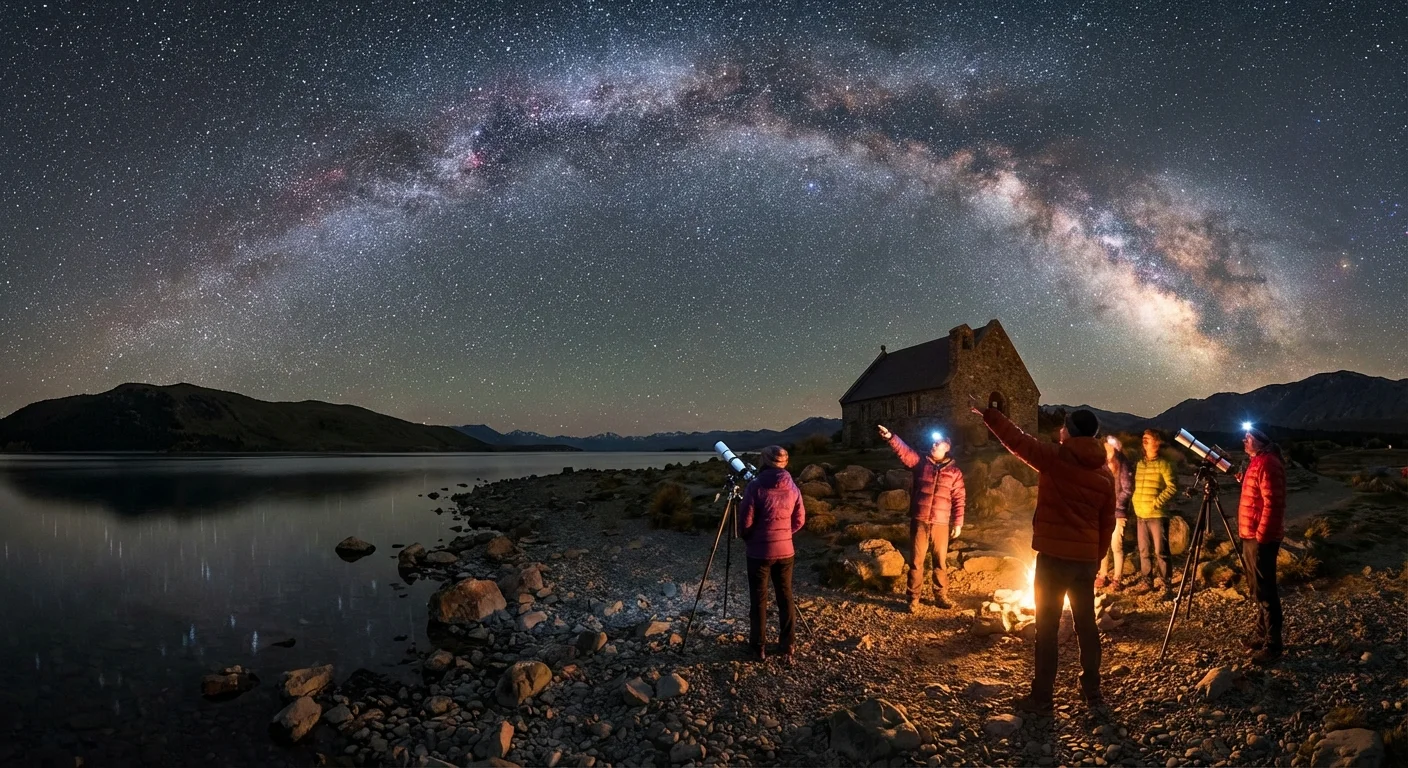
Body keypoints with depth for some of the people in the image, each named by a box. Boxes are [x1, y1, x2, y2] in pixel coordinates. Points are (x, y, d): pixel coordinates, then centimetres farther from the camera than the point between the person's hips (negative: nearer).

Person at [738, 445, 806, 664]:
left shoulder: (755, 486, -14)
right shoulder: (792, 487, 1)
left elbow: (746, 521, -13)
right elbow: (800, 520, 7)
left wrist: (746, 538, 7)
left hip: (759, 551, -4)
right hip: (785, 550, 4)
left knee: (758, 599, 6)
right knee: (786, 598, 11)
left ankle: (759, 647, 12)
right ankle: (788, 648, 12)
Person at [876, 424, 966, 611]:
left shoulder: (954, 472, 5)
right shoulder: (920, 463, 6)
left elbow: (959, 499, 4)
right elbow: (904, 452, -10)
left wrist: (958, 523, 0)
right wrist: (891, 437, -27)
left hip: (941, 524, 0)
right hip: (919, 522, 0)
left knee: (941, 562, 10)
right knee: (916, 561, 3)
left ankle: (940, 595, 24)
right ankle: (913, 598, 11)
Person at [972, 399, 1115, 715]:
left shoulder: (1055, 457, -10)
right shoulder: (1105, 473, 8)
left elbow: (1017, 440, -5)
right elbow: (1107, 523, 11)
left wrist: (988, 413, 6)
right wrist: (1098, 557, 20)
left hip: (1055, 555, -5)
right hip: (1086, 558, 5)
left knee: (1047, 626, 1)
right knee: (1086, 624, 14)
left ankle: (1041, 698, 6)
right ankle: (1093, 695, 21)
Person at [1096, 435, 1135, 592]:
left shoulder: (1124, 467, -8)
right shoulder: (1103, 466, 8)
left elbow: (1128, 491, -11)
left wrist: (1113, 503, -15)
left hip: (1118, 512, -5)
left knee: (1116, 546, -3)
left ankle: (1116, 579, 5)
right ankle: (1103, 576, 19)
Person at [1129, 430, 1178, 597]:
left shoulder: (1164, 464, -6)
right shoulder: (1139, 464, 14)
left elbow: (1172, 487, -12)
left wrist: (1156, 502, -16)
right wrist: (1135, 502, 8)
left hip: (1157, 515, -7)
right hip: (1141, 515, 7)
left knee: (1160, 551, -4)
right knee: (1144, 551, 11)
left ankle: (1164, 584, 2)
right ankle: (1146, 581, 18)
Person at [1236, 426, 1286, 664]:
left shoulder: (1268, 463, -16)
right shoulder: (1258, 462, 16)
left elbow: (1272, 503, -22)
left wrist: (1261, 536, -22)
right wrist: (1243, 480, 12)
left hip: (1261, 538, -11)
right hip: (1252, 535, 11)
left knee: (1264, 591, -7)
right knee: (1257, 588, 17)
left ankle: (1272, 645, -3)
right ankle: (1261, 635, 27)